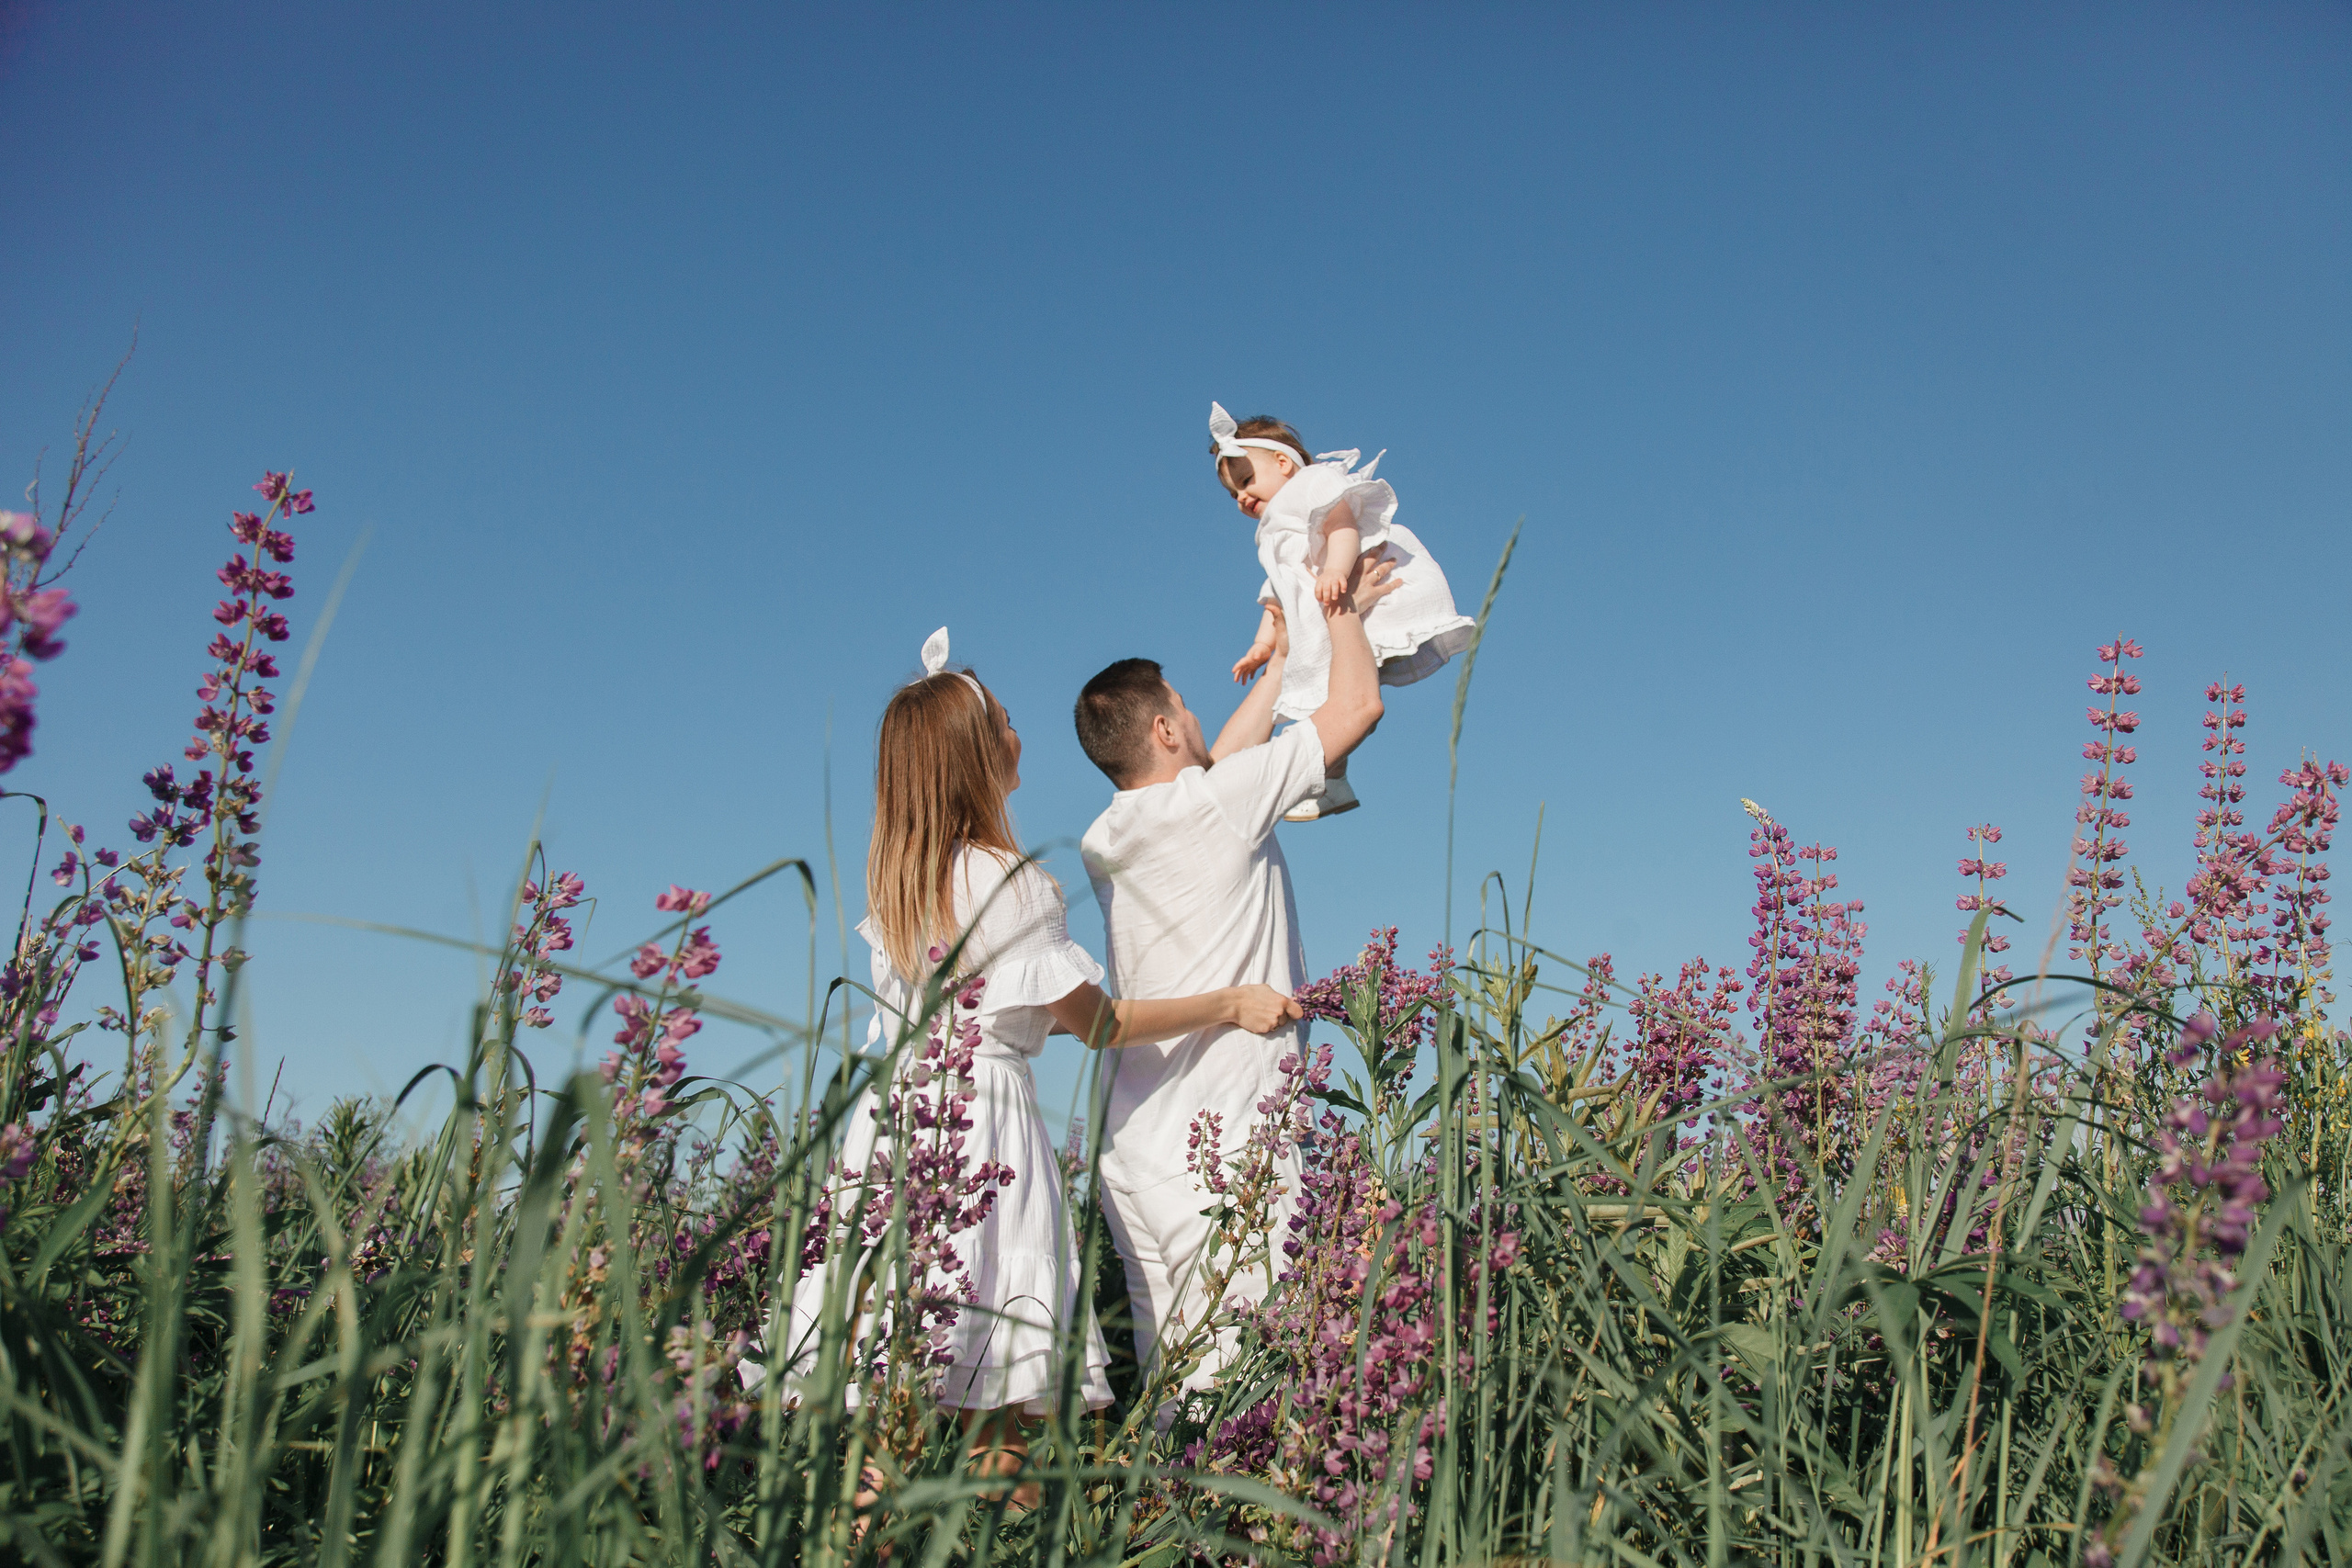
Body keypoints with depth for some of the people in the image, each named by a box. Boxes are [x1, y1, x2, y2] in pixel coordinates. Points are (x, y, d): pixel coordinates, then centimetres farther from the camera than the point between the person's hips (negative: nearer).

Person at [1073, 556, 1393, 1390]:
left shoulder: (1104, 839, 11)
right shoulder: (1217, 803, -9)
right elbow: (1358, 706, -1)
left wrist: (1282, 660, 35)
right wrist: (1340, 613, 17)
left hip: (1132, 1148, 8)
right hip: (1219, 1138, -8)